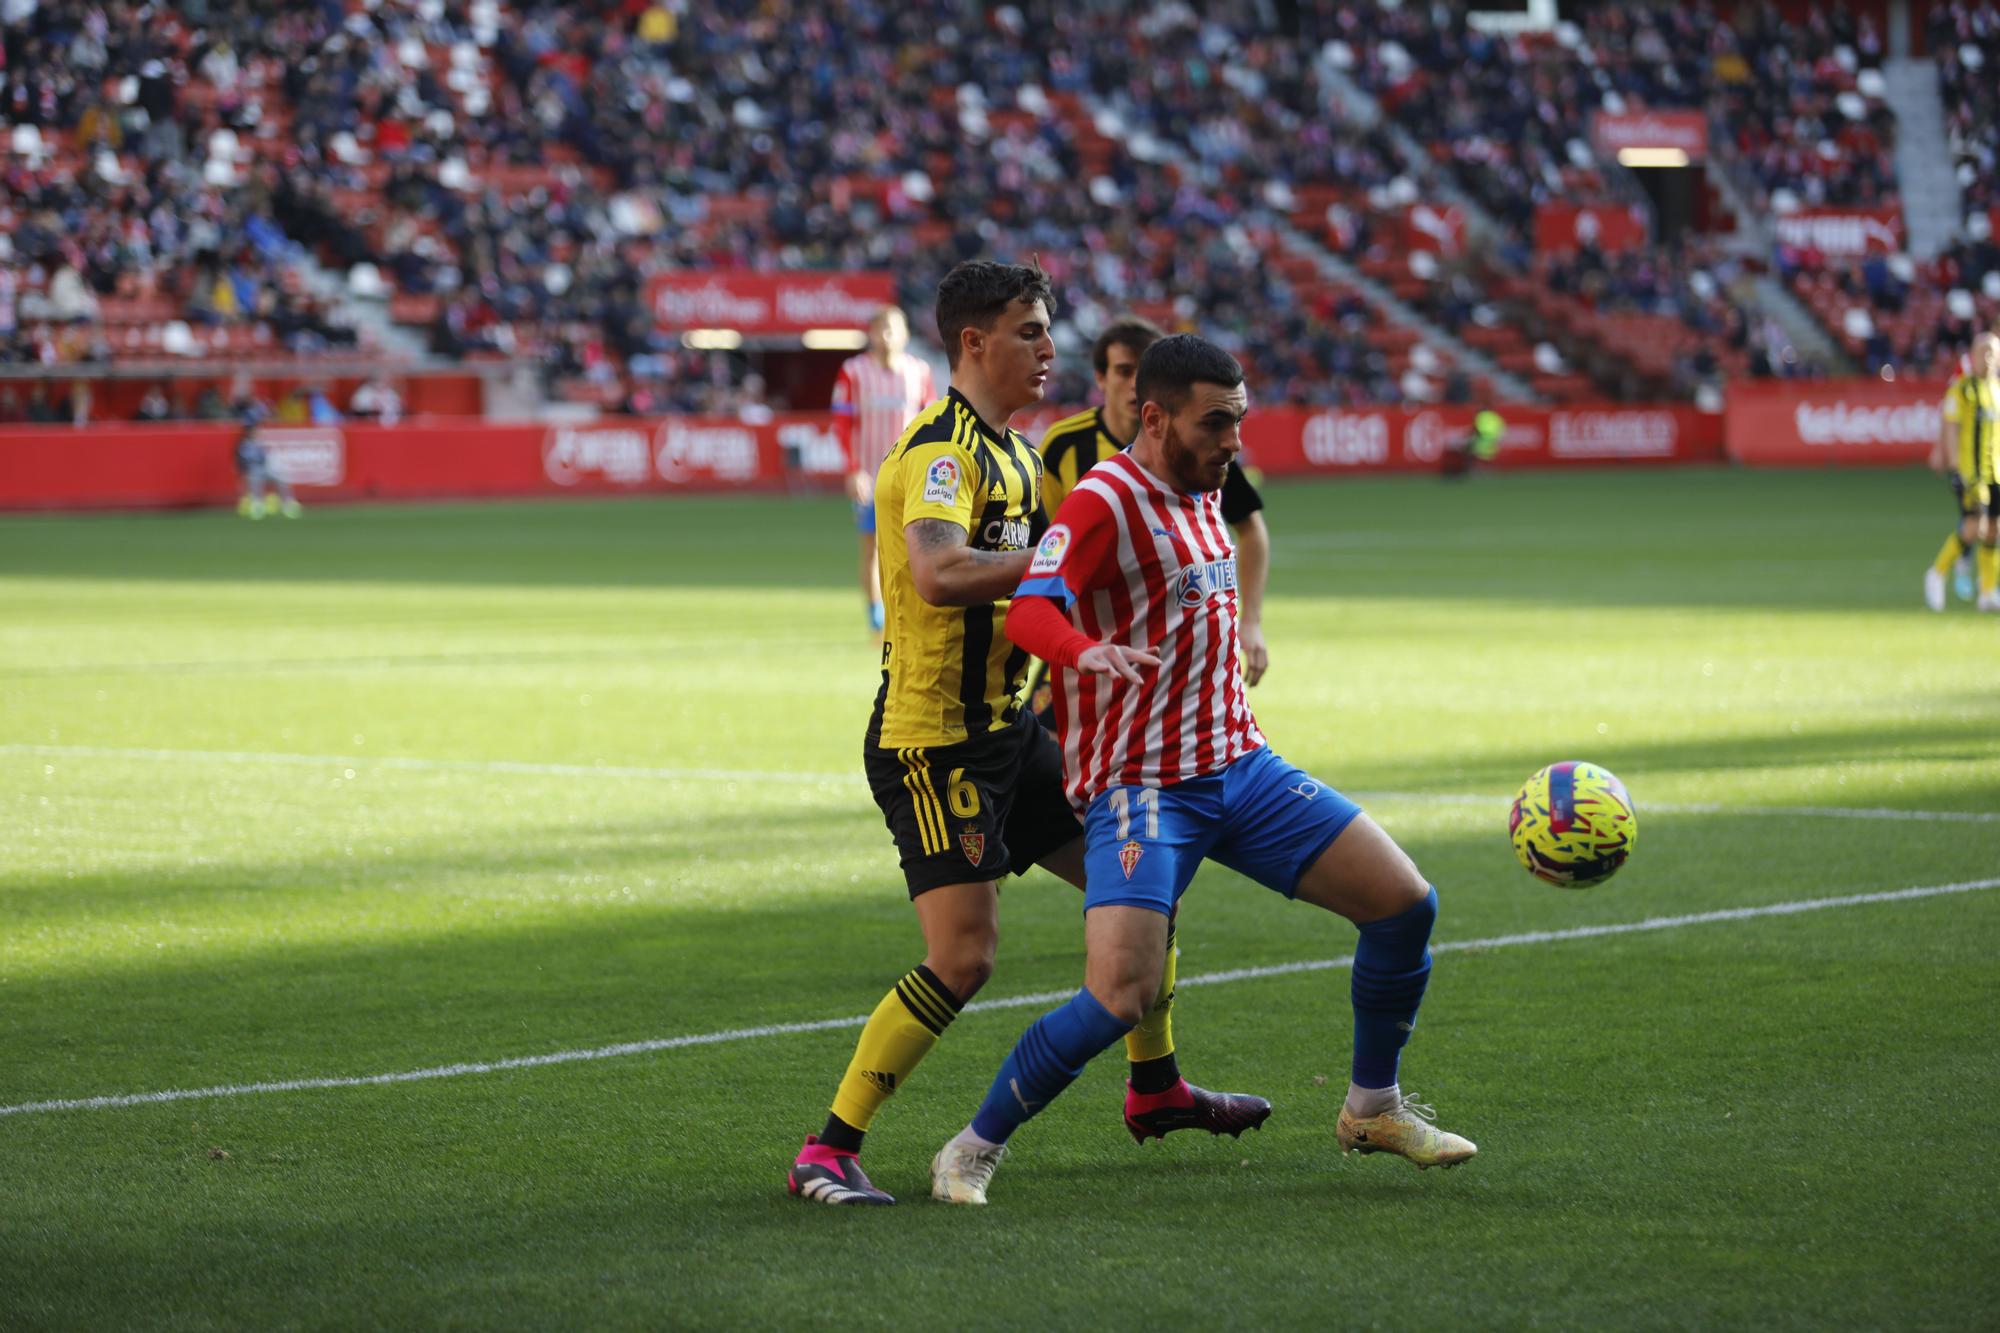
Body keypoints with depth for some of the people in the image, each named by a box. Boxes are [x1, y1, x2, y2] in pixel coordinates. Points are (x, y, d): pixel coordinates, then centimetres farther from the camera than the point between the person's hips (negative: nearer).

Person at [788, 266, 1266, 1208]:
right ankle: (826, 1153, -9)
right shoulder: (940, 449, -18)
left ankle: (1157, 1091, 32)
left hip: (1005, 727, 10)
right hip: (932, 736, -10)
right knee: (963, 957, -16)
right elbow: (938, 574, -36)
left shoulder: (1012, 451, 14)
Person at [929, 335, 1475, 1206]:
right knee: (1122, 997, -23)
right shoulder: (1106, 502, -15)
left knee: (1406, 904, 2)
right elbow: (1028, 610, -31)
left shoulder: (1202, 492, 12)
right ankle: (972, 1151, -4)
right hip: (1140, 788, -8)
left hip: (1238, 765, 8)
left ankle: (1372, 1109, 21)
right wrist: (1089, 651, -49)